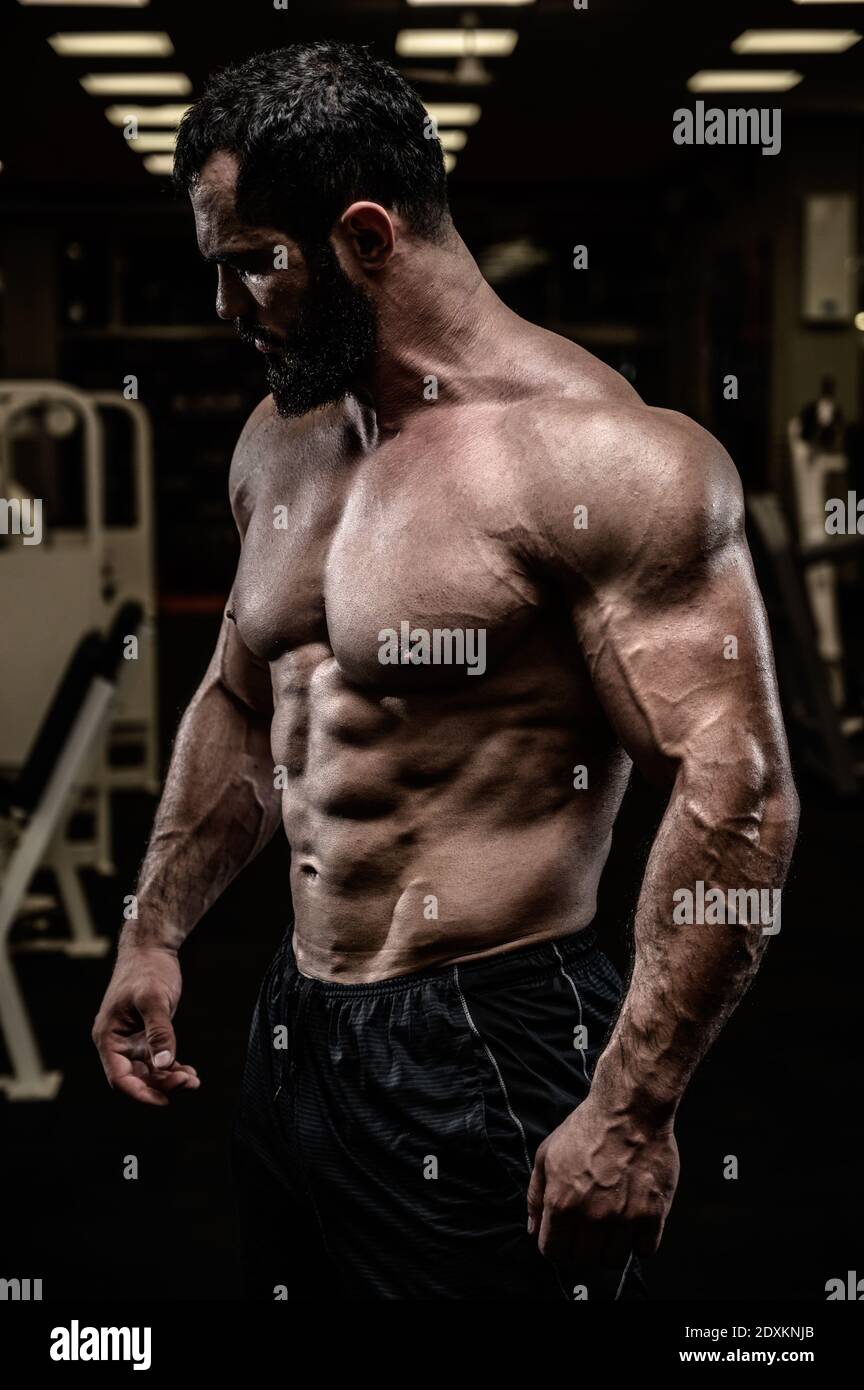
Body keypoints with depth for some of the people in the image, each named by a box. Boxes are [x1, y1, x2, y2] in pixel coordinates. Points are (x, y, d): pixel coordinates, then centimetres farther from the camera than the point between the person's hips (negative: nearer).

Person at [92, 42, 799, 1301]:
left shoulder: (598, 458, -17)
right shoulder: (278, 443, 9)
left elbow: (738, 800, -21)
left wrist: (630, 1115, -23)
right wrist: (156, 935, 18)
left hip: (493, 1056, -8)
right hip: (296, 1035, 8)